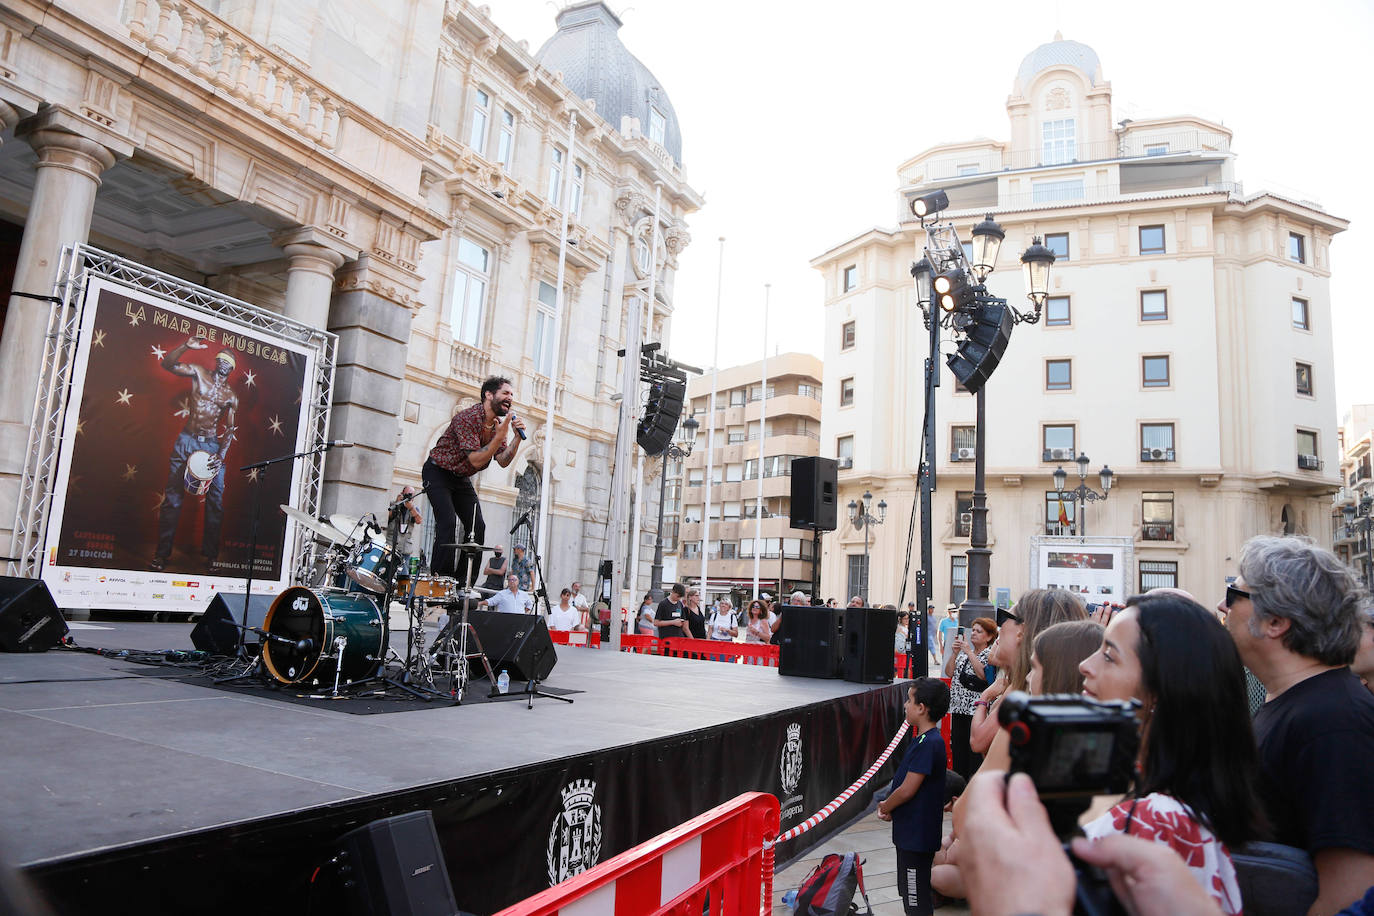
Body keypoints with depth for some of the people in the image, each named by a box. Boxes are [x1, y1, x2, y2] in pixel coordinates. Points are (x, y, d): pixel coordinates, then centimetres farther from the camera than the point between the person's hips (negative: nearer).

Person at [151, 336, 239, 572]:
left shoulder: (231, 396, 9)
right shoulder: (198, 373, 6)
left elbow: (230, 429, 6)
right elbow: (168, 364, -7)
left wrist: (222, 454, -7)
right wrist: (186, 346, -20)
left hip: (212, 445, 2)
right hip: (186, 440, -2)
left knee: (215, 501, 1)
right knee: (173, 497, -3)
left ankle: (211, 554, 10)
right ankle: (162, 553, 2)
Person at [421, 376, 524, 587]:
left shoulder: (497, 424, -1)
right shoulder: (467, 418, -26)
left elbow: (503, 461, -4)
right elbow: (476, 460, -31)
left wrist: (517, 437, -16)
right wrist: (499, 436, -37)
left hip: (461, 478, 8)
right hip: (438, 473, -8)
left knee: (477, 526, -3)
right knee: (448, 522, -23)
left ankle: (463, 584, 3)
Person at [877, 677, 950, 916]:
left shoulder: (927, 743, -23)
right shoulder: (929, 739, 9)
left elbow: (908, 789, -23)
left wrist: (885, 807, -6)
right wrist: (890, 807, 4)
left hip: (916, 835, -10)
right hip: (912, 832, 10)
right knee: (908, 891, 21)